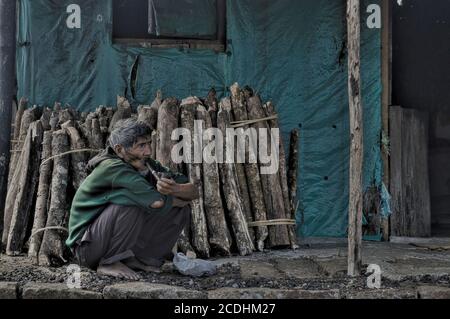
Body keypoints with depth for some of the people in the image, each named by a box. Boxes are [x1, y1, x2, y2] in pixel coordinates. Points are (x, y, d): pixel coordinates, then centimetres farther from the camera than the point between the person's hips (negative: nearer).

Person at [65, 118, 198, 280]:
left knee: (181, 211, -2)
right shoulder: (113, 168, -24)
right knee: (130, 201, -31)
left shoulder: (146, 165, -2)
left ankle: (138, 258, 1)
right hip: (87, 247, -7)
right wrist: (180, 199, -12)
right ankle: (109, 263, -17)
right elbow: (157, 201, -34)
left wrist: (175, 189, -27)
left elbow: (193, 191, -4)